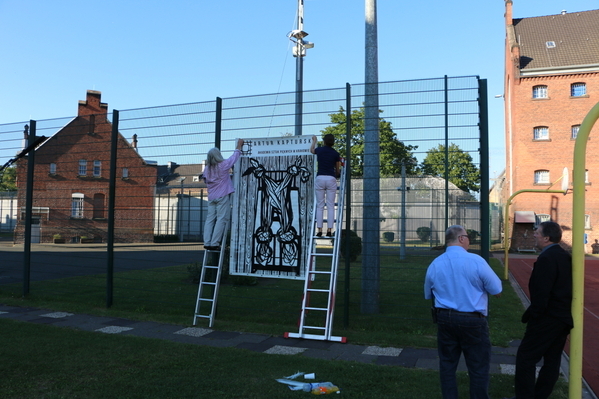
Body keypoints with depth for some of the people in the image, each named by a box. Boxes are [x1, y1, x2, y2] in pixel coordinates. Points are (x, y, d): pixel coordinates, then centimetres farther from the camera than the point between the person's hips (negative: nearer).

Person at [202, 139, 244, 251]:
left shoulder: (207, 169, 7)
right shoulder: (223, 165, -7)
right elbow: (234, 157, 7)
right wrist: (239, 146, 23)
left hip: (211, 197, 6)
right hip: (223, 196, -6)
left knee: (210, 219, 7)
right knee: (221, 219, -5)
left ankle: (207, 243, 1)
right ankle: (214, 244, -9)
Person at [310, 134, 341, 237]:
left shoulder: (319, 150, 6)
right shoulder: (336, 154, 4)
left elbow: (311, 150, 31)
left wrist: (314, 141, 49)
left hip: (320, 178, 1)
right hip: (331, 179, 0)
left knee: (320, 206, 5)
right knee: (330, 206, 2)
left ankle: (319, 230, 1)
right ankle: (329, 230, -1)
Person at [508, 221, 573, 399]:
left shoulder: (546, 259, -21)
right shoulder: (565, 256, 8)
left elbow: (541, 293, -24)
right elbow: (564, 288, 14)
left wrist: (530, 316, -14)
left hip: (547, 319, -9)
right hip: (564, 317, 10)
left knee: (525, 357, 0)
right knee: (552, 358, 15)